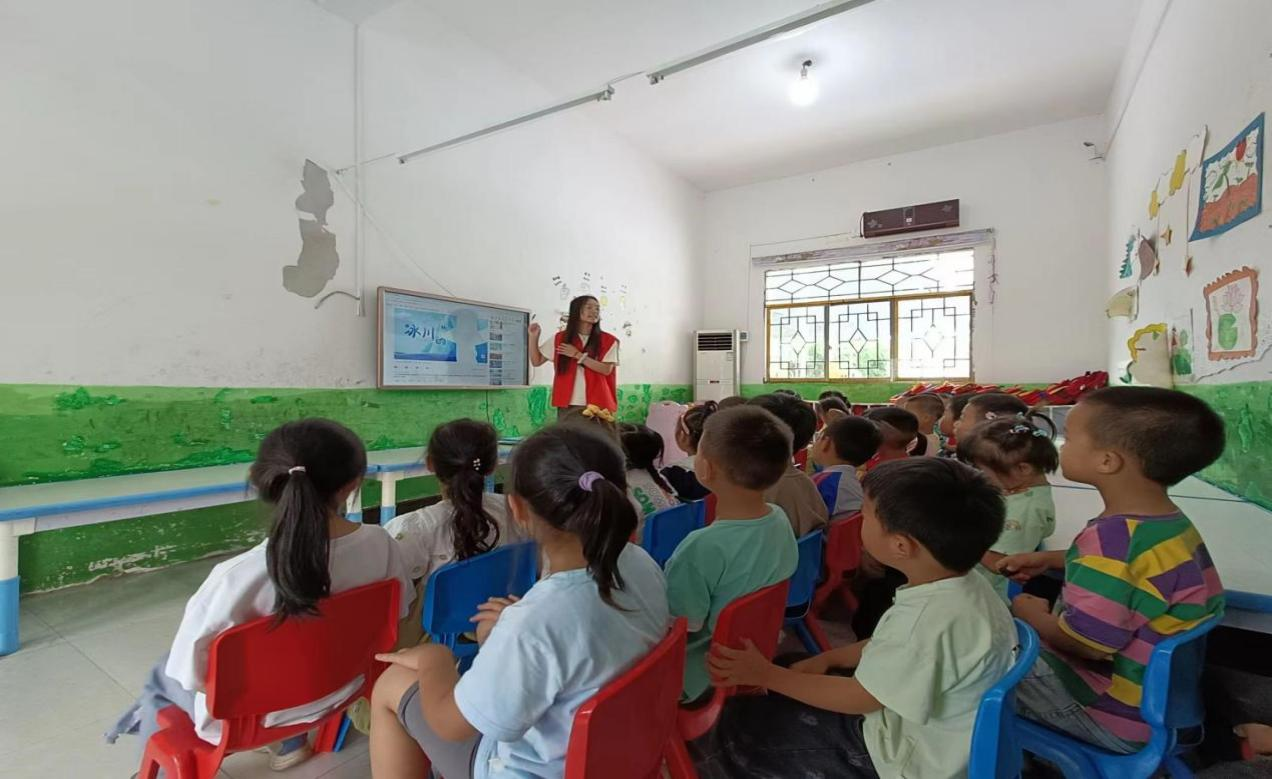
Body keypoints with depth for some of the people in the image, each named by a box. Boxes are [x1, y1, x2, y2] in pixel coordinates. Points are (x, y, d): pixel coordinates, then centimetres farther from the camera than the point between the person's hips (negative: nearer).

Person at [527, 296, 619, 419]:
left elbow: (606, 370, -9)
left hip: (596, 404, -1)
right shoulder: (560, 338, 7)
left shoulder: (608, 341, 2)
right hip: (567, 404, 1)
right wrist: (534, 337, -1)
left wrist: (578, 355, -11)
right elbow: (536, 361, 13)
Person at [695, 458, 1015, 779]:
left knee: (732, 727, -2)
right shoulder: (960, 582, -7)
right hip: (910, 723, 9)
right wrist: (828, 658, 6)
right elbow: (890, 645, 9)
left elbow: (858, 700, -22)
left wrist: (766, 675, -13)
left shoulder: (932, 620, -36)